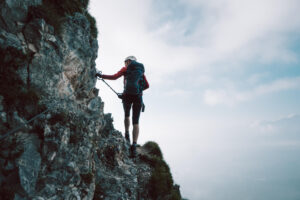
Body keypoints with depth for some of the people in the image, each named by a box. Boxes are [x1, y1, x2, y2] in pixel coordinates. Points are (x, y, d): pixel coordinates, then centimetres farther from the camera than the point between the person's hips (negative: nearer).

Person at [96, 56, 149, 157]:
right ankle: (134, 145, -11)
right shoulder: (141, 70, 19)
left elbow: (114, 77, -1)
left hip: (127, 95, -1)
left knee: (127, 115, 26)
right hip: (138, 96, 2)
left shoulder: (126, 69, 9)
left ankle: (127, 135, 11)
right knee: (135, 121, 2)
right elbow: (147, 85, 15)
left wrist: (100, 75, 7)